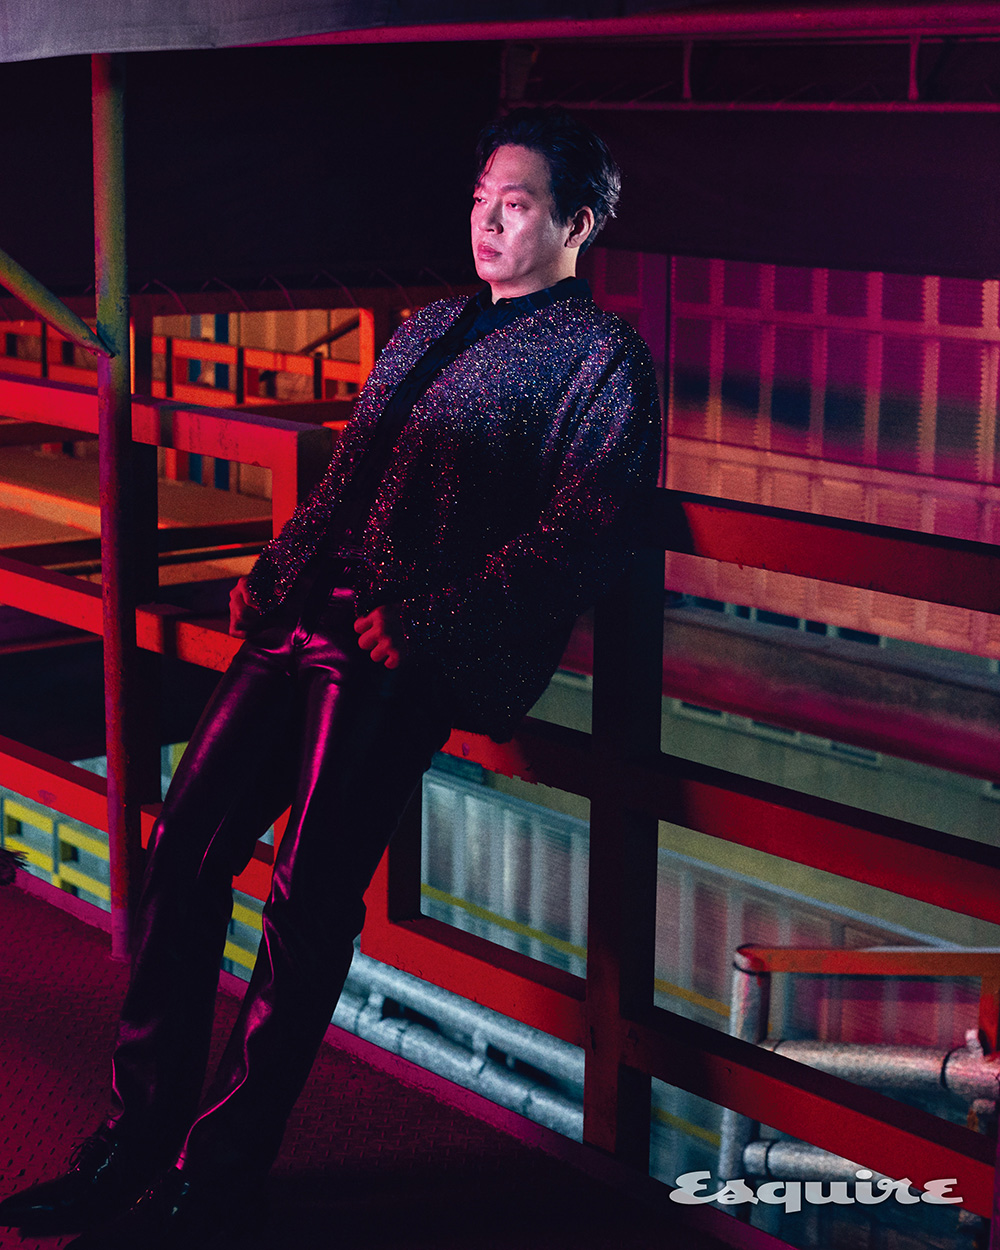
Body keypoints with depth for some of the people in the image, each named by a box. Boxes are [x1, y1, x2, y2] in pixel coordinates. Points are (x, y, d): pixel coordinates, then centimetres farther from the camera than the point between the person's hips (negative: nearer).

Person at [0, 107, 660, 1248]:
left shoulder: (601, 355, 4)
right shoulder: (428, 330, 27)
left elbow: (581, 534, -8)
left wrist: (419, 625, -17)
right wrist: (275, 575, 12)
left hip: (426, 653, -7)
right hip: (317, 616, 7)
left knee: (311, 893, -15)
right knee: (184, 841, -6)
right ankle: (138, 1137, 4)